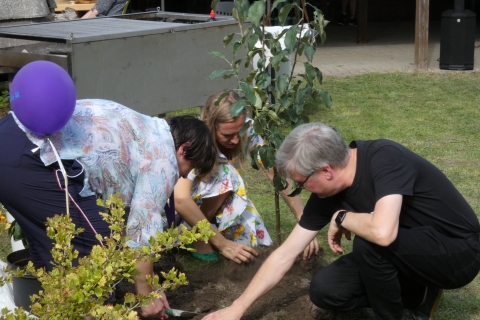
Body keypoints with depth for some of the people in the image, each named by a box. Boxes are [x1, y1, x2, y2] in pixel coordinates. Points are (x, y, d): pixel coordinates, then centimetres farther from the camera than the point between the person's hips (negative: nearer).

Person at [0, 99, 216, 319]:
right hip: (33, 158, -10)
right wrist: (146, 295, 11)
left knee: (50, 249, 23)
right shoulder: (163, 158, 2)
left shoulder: (143, 128, 28)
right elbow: (142, 231, 0)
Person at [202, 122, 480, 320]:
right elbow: (284, 255, -2)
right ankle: (418, 293, 11)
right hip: (406, 252, 7)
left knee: (368, 242, -31)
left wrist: (342, 218, -22)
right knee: (325, 290, -4)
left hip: (456, 250, -7)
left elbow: (382, 232, -45)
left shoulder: (384, 158, -29)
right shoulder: (327, 192, -8)